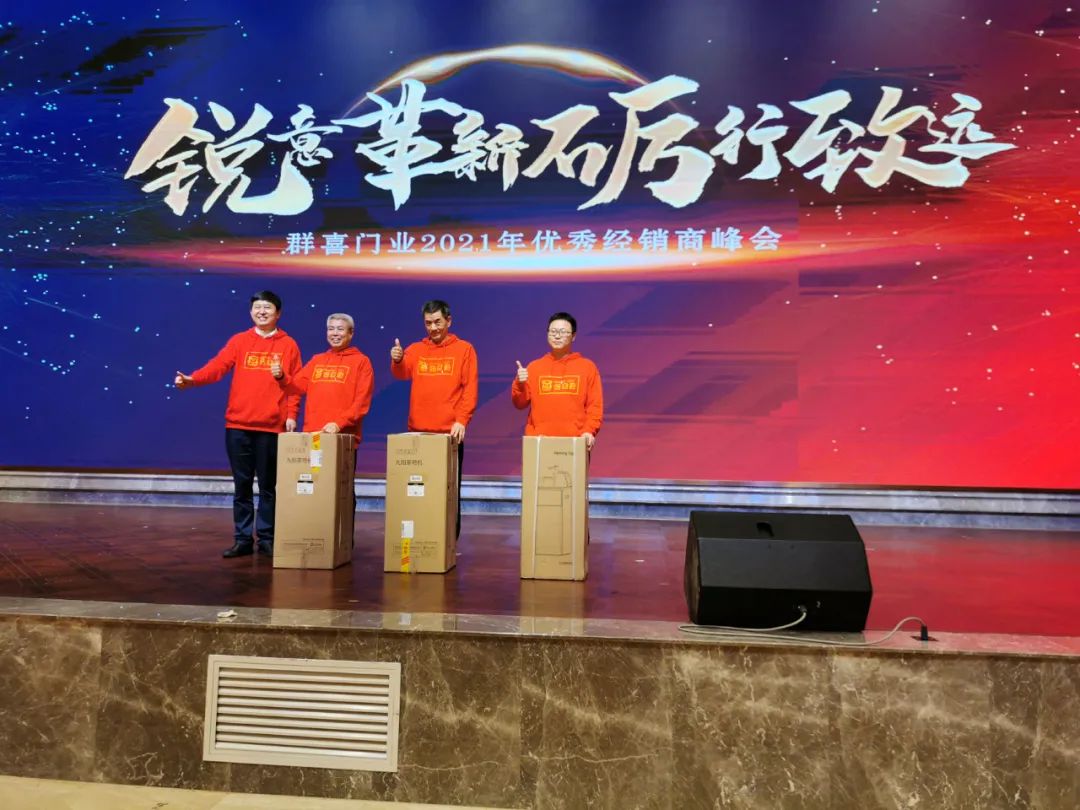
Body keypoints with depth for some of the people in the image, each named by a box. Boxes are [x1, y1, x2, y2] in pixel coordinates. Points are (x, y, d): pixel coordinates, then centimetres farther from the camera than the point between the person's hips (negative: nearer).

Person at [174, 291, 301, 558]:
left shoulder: (288, 345, 5)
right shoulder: (239, 341, 8)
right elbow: (218, 366, -5)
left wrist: (291, 415, -8)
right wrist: (192, 379, -22)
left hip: (271, 426, -2)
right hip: (238, 425, 2)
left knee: (268, 484, 5)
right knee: (242, 484, 7)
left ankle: (267, 539, 14)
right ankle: (242, 539, 15)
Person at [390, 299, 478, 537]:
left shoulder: (464, 349, 3)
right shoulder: (415, 350, 10)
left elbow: (470, 389, -4)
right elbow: (402, 374, -8)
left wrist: (462, 420, -15)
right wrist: (397, 360, -30)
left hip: (450, 432, -2)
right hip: (418, 431, 3)